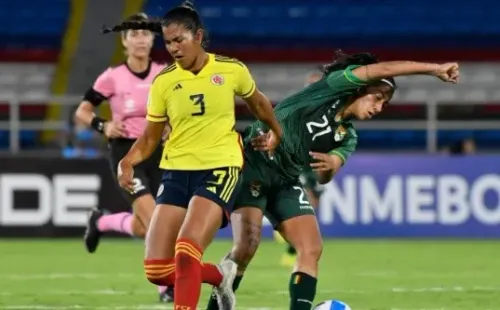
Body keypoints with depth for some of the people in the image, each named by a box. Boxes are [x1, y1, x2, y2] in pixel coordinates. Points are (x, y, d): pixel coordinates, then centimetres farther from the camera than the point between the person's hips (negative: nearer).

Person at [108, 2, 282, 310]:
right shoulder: (163, 82, 0)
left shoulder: (231, 70, -3)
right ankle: (220, 276, 26)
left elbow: (258, 103, 19)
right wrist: (129, 162, -12)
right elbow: (150, 137, 8)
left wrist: (277, 135, 32)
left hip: (219, 170, -3)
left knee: (186, 252, -25)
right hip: (177, 171, 3)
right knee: (157, 269, -2)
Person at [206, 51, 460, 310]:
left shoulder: (347, 137, 12)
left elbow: (323, 178, -3)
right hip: (254, 164, -8)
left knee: (311, 250, -5)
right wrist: (435, 69, -16)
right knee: (247, 245, -20)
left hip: (286, 181, 8)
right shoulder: (332, 87, -6)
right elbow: (383, 70, -17)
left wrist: (330, 166, -27)